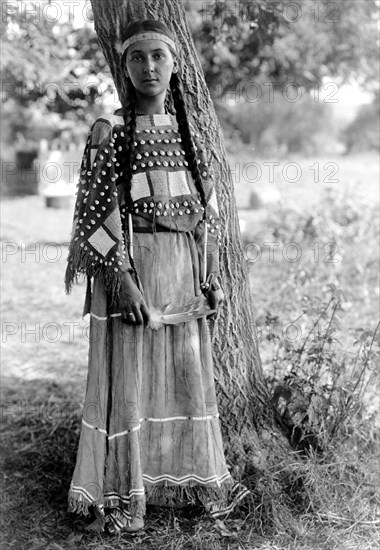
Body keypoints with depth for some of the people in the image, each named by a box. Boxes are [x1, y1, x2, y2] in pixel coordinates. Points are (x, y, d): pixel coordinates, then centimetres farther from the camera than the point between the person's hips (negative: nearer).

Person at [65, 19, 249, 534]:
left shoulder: (189, 133, 12)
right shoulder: (110, 130, -3)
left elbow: (208, 208, 15)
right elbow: (93, 211, -8)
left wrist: (211, 274, 7)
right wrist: (120, 278, -17)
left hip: (184, 268, 5)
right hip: (129, 264, -5)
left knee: (188, 371, 12)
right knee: (125, 374, 0)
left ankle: (195, 477, 30)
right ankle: (119, 497, 15)